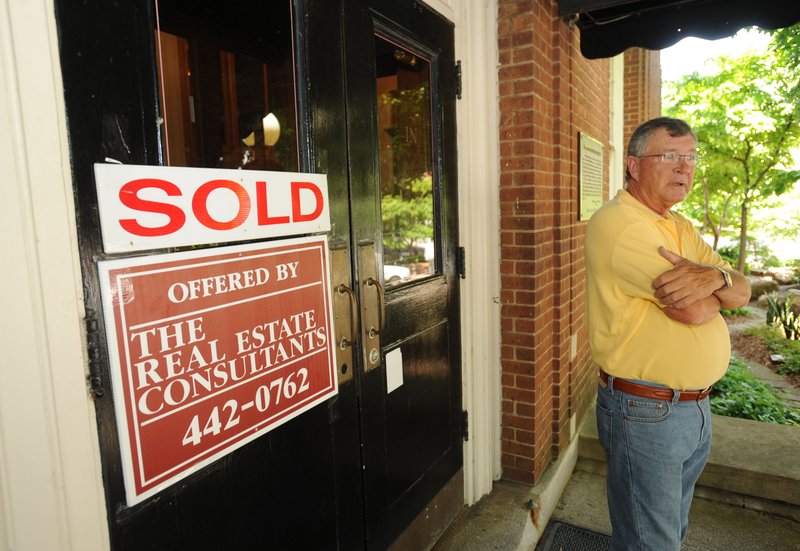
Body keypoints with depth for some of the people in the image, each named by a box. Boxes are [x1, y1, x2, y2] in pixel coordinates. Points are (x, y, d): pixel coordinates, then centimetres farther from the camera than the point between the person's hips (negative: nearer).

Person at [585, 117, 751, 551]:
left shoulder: (680, 227, 12)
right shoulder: (618, 222, -18)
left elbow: (741, 292, 2)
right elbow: (693, 309, -25)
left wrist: (714, 276, -20)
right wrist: (718, 287, -2)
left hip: (696, 407, 9)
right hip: (645, 412, -9)